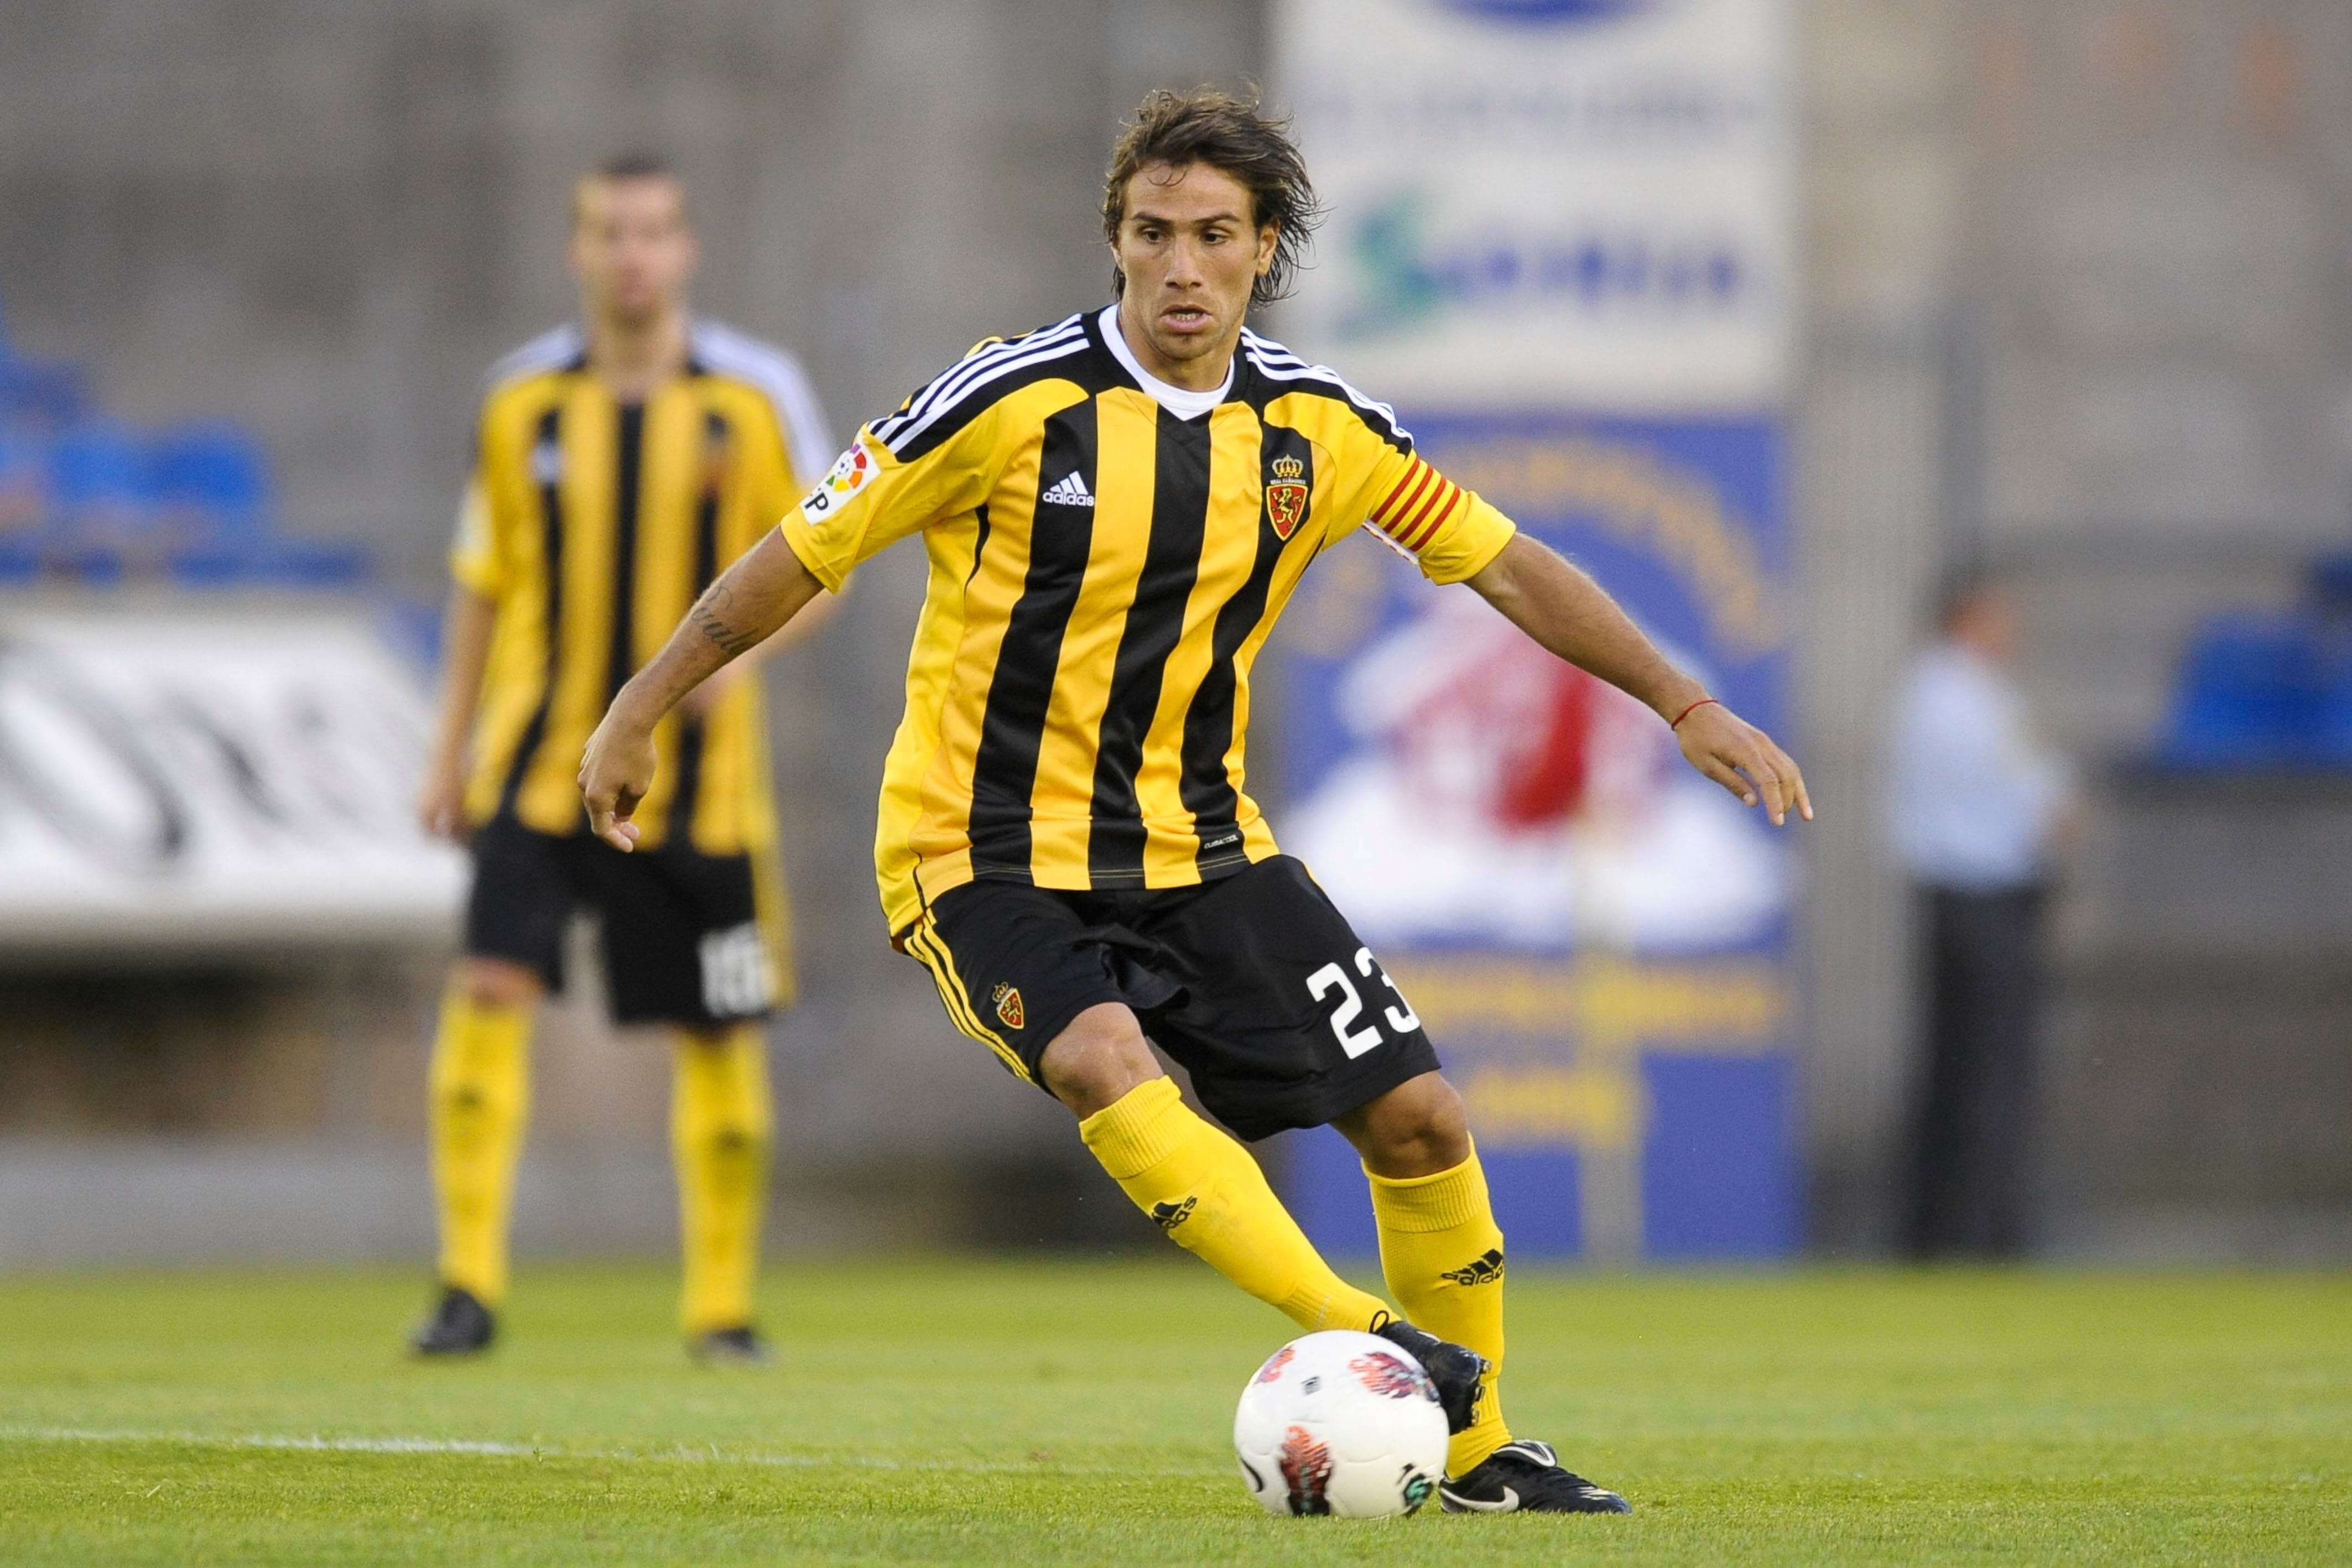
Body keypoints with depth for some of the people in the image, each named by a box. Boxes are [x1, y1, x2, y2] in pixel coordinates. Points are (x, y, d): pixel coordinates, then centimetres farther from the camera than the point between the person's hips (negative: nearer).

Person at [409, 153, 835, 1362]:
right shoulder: (523, 398, 3)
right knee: (490, 988, -17)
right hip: (541, 759, 0)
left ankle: (721, 1303, 18)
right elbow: (486, 576, 12)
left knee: (720, 1037, 4)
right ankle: (469, 1286, -13)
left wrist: (740, 642, -16)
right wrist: (453, 747, 11)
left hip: (697, 773, 0)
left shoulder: (755, 397, -2)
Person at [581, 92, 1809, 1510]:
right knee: (1103, 1062, -34)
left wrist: (1689, 709, 6)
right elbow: (808, 552, -5)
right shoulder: (1015, 403, -14)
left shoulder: (1321, 430, -1)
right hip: (990, 854, -5)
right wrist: (641, 713, 1)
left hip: (1198, 847, 5)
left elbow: (1506, 566, 9)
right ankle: (1362, 1338, -44)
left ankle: (1477, 1450, 15)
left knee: (1417, 1115, -2)